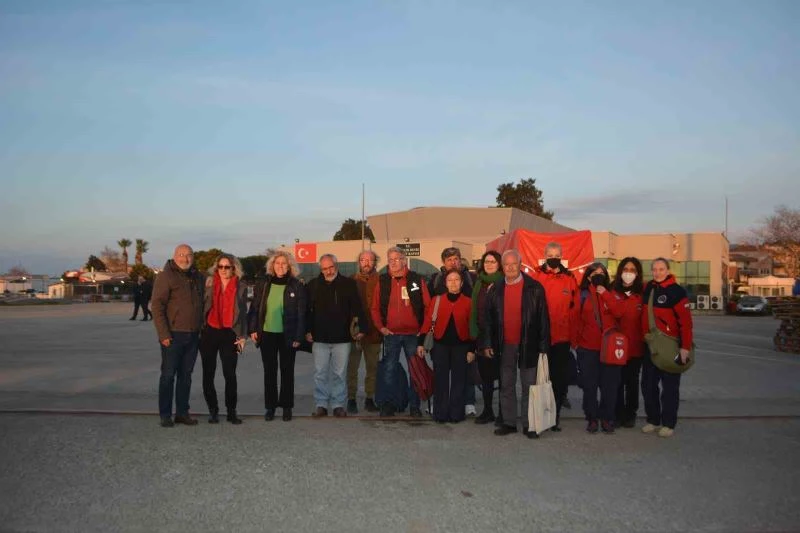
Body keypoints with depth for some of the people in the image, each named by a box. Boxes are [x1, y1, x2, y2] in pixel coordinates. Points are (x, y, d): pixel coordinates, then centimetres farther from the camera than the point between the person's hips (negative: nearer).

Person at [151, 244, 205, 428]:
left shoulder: (197, 277, 12)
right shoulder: (165, 276, -7)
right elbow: (157, 306, -12)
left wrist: (202, 328, 13)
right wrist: (163, 334, -17)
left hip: (193, 336, 6)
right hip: (173, 335, -6)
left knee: (186, 375, 11)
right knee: (168, 375, 1)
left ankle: (182, 412, 19)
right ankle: (165, 415, 9)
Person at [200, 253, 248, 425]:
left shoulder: (241, 288, 4)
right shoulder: (209, 285, 5)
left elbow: (243, 313, 6)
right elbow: (202, 307, 6)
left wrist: (242, 336, 0)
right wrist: (199, 330, -1)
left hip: (229, 335, -1)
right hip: (209, 333, 2)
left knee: (230, 374, -3)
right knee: (208, 374, 6)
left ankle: (231, 411, 8)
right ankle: (213, 411, 18)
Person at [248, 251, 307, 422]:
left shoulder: (297, 286, -3)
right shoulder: (263, 285, 5)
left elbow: (301, 313, -4)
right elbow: (254, 308, 7)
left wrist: (298, 336, -10)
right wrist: (253, 329, -2)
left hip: (287, 336, -2)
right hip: (267, 334, 2)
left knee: (287, 371, 7)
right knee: (269, 371, 8)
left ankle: (287, 406, 18)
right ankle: (270, 406, 18)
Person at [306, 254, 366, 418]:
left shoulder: (348, 284, 2)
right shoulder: (313, 285, 5)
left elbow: (357, 308, 2)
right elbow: (307, 310, 9)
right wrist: (308, 330, 3)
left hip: (342, 338, -1)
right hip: (320, 337, 1)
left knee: (339, 373, 5)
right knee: (320, 374, 6)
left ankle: (338, 405, 15)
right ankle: (321, 405, 15)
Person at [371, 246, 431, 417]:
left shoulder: (416, 280, 0)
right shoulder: (382, 281, 4)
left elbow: (427, 305, 1)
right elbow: (375, 308, 8)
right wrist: (381, 327, -3)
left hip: (413, 334, -1)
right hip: (391, 334, 1)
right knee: (388, 370, 5)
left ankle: (414, 406, 17)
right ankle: (390, 404, 16)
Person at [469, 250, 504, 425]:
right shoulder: (479, 283, 12)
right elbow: (474, 309, 12)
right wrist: (474, 331, 4)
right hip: (482, 334, 5)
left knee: (501, 373, 3)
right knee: (485, 374, 11)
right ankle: (487, 411, 21)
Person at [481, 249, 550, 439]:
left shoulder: (534, 288, -4)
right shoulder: (495, 290, 5)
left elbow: (543, 319, -4)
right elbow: (489, 319, 8)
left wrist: (543, 346, -8)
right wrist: (487, 344, 3)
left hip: (528, 345, -3)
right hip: (505, 345, 3)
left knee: (529, 386, 5)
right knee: (506, 386, 10)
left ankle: (529, 425, 15)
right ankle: (509, 423, 21)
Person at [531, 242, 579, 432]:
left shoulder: (570, 278, 4)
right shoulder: (536, 277, -1)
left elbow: (574, 309, 4)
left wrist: (573, 334, -1)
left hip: (561, 338, 1)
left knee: (559, 378, 7)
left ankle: (555, 415, 21)